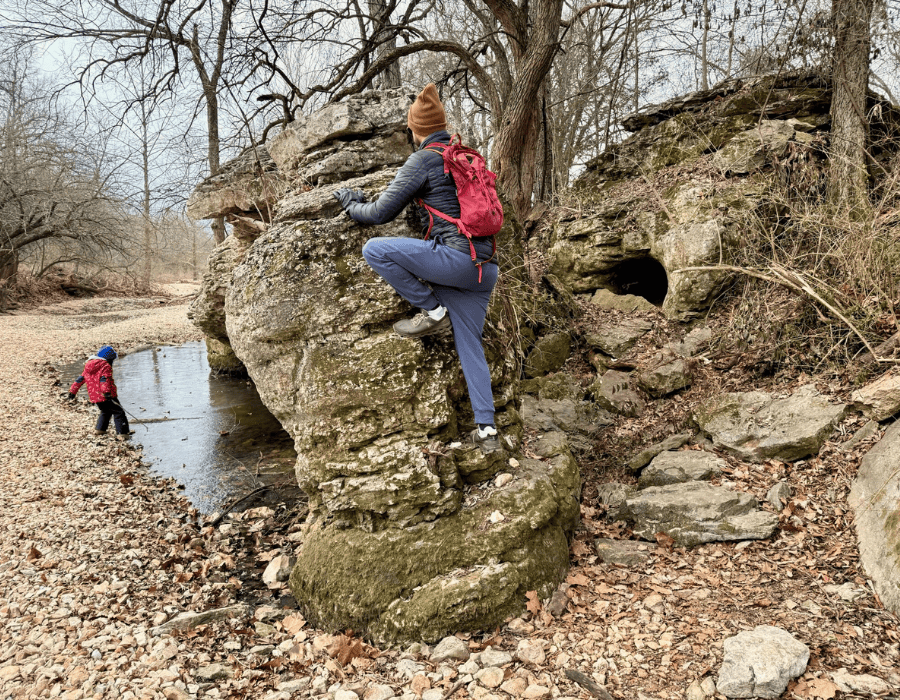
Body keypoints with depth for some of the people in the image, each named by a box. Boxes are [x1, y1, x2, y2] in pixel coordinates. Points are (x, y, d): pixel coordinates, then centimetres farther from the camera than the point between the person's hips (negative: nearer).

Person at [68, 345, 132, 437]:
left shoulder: (88, 367, 16)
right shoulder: (106, 366, -8)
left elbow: (80, 379, 18)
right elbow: (104, 379, -24)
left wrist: (73, 391, 22)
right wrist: (107, 392, -34)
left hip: (94, 397, 8)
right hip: (106, 396, -7)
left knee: (105, 412, 28)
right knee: (118, 412, 0)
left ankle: (99, 429, 25)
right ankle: (123, 431, -4)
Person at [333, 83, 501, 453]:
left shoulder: (422, 160, -2)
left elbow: (382, 212, -1)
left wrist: (351, 204, 18)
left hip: (456, 256, -8)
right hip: (485, 268, 9)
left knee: (374, 249, -6)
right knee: (469, 345, 11)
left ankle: (433, 311, 0)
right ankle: (487, 429, 8)